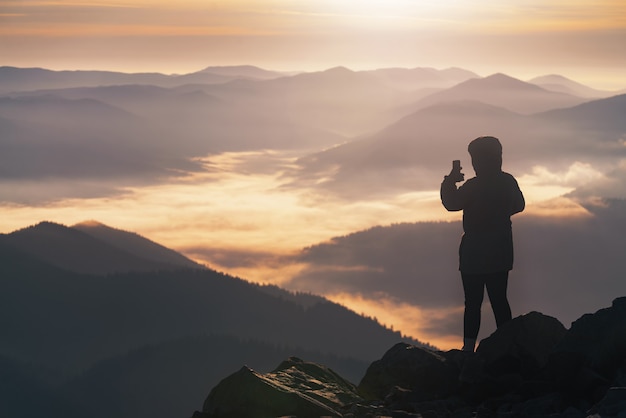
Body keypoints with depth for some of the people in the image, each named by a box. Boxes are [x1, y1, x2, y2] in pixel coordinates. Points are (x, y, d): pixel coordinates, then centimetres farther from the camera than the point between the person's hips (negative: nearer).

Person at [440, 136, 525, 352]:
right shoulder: (508, 182, 1)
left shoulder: (473, 186, -18)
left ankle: (469, 347, -1)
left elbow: (451, 203, -10)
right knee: (499, 299, 11)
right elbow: (519, 205, 16)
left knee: (473, 302, -1)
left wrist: (450, 181, 4)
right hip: (501, 252, 6)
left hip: (475, 253, -6)